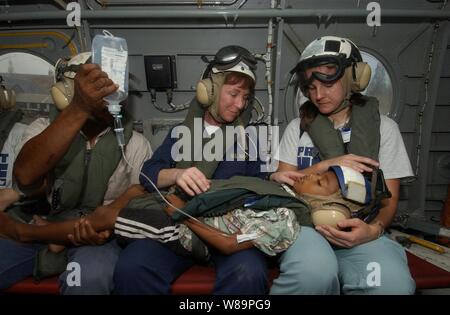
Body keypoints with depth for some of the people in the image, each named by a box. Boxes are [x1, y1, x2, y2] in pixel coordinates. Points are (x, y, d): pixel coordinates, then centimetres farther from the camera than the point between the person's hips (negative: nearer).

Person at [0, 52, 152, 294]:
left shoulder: (134, 143, 1)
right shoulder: (44, 128, 4)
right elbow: (25, 175, -18)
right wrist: (79, 109, -28)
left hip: (98, 236, -2)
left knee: (89, 278, -33)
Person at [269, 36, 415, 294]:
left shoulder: (383, 127, 8)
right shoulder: (298, 127, 11)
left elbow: (389, 198, 6)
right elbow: (283, 181, 7)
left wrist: (373, 229, -16)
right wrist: (324, 166, -9)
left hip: (357, 229, 1)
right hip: (306, 223, 0)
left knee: (392, 283, -31)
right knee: (315, 271, -35)